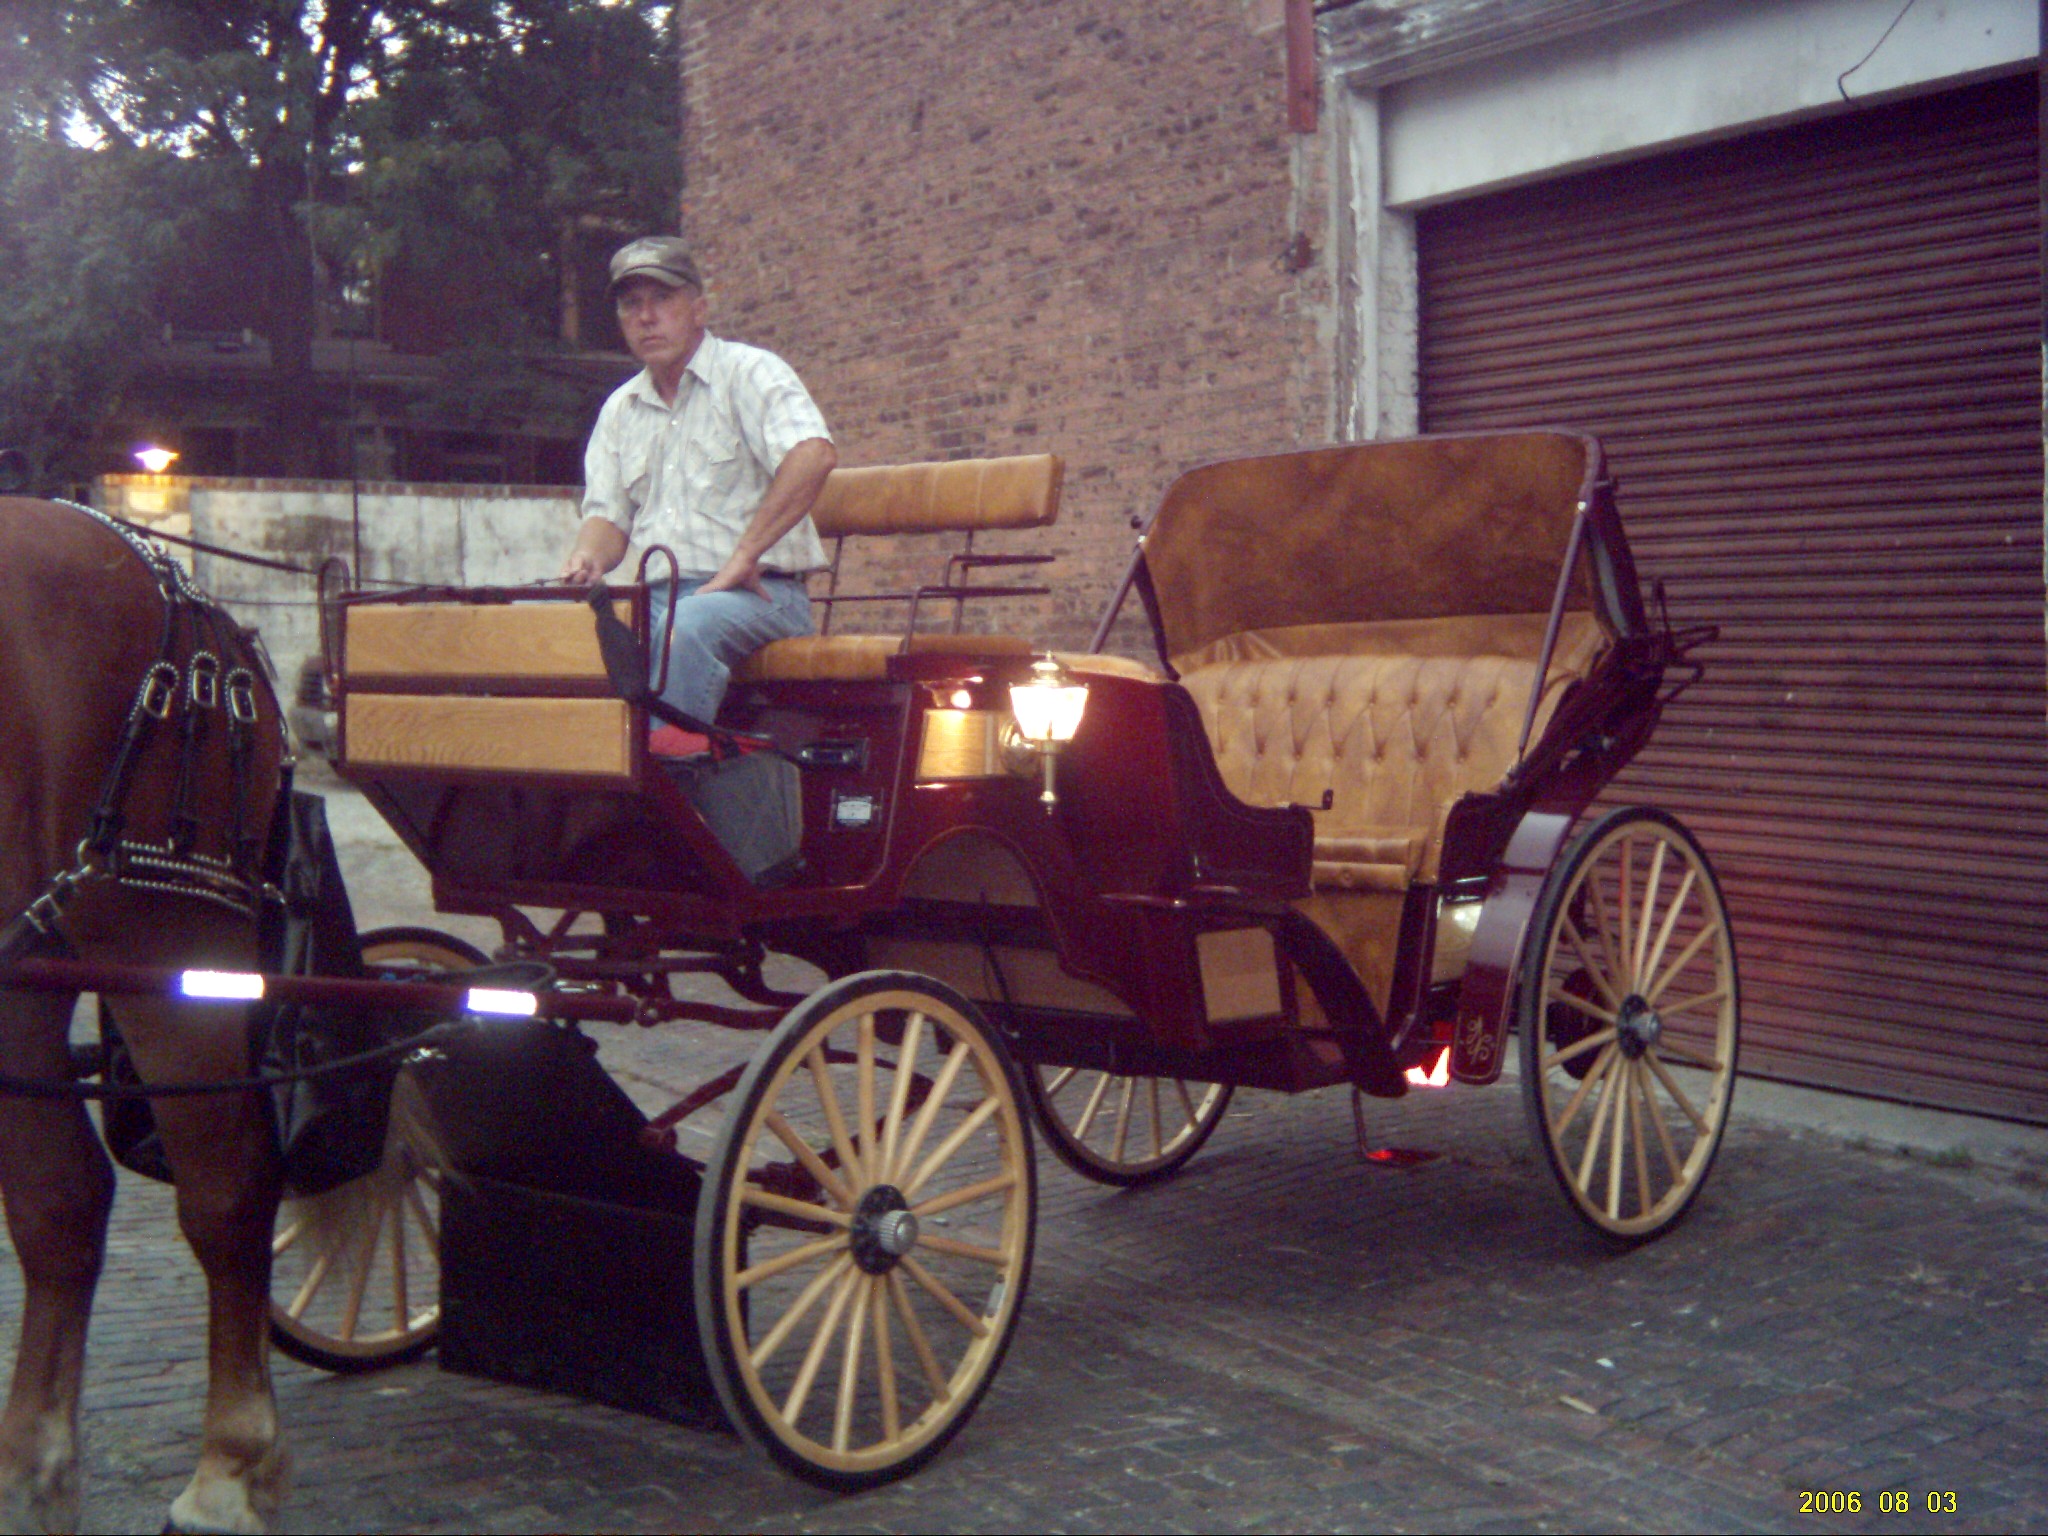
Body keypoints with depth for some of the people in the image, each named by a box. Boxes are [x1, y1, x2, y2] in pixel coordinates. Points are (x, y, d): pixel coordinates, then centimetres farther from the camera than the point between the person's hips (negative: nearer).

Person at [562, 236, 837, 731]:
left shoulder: (749, 373, 0)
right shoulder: (620, 409, 21)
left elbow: (814, 455, -18)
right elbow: (608, 513, 21)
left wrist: (744, 556, -21)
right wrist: (587, 558, -5)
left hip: (758, 595, -6)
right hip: (658, 597, 6)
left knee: (690, 623, -38)